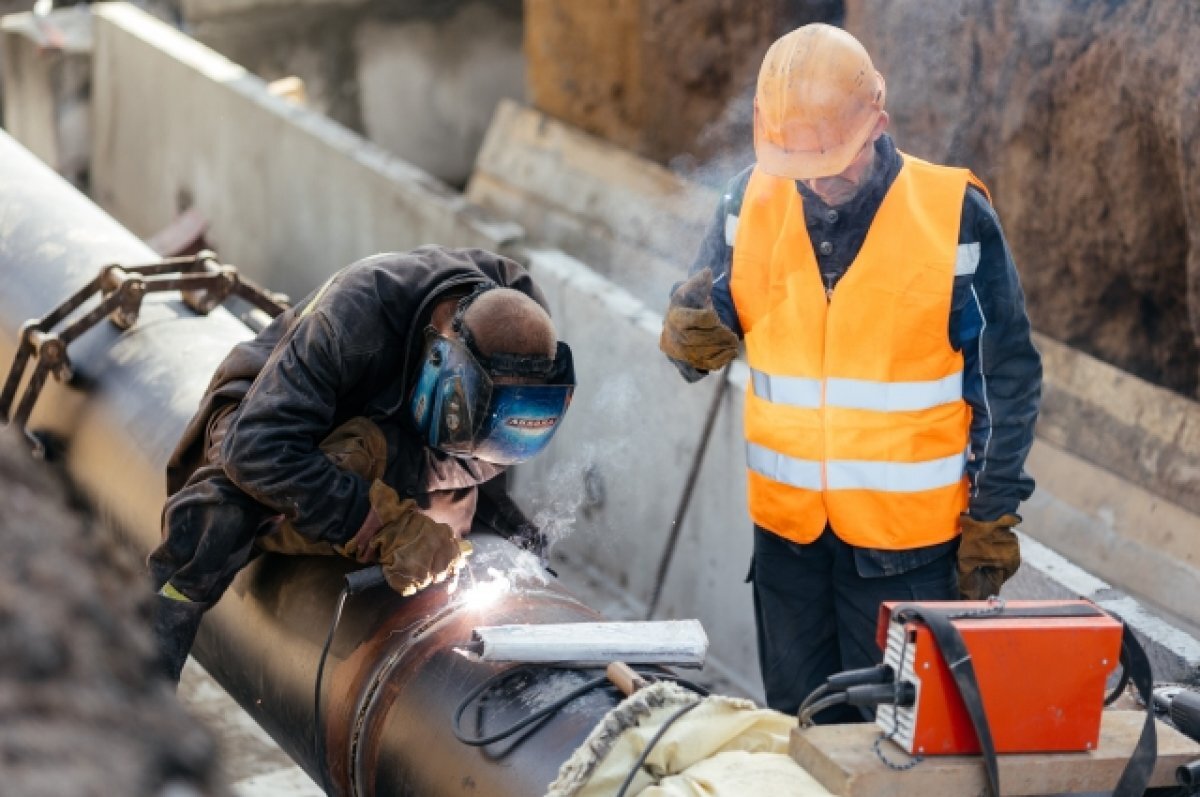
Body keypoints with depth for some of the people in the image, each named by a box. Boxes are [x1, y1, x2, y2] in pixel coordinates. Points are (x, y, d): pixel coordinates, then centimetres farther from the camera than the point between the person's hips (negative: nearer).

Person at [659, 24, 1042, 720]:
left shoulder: (955, 213, -11)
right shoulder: (753, 200, -3)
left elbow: (1009, 376, -4)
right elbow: (699, 342, 1)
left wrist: (994, 518, -4)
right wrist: (695, 337, -23)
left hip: (909, 535, -3)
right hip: (789, 526, 3)